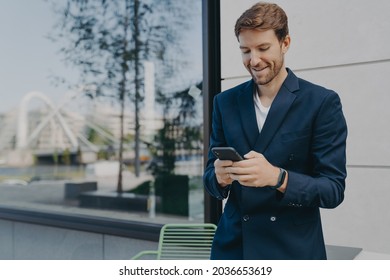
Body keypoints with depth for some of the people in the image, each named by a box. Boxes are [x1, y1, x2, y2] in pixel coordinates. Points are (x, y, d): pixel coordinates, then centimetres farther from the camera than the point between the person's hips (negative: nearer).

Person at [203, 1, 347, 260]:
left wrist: (277, 177, -26)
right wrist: (220, 177, -17)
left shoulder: (323, 102, -8)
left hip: (294, 249, -3)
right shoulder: (225, 102, 3)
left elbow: (334, 189, -10)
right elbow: (210, 176, 6)